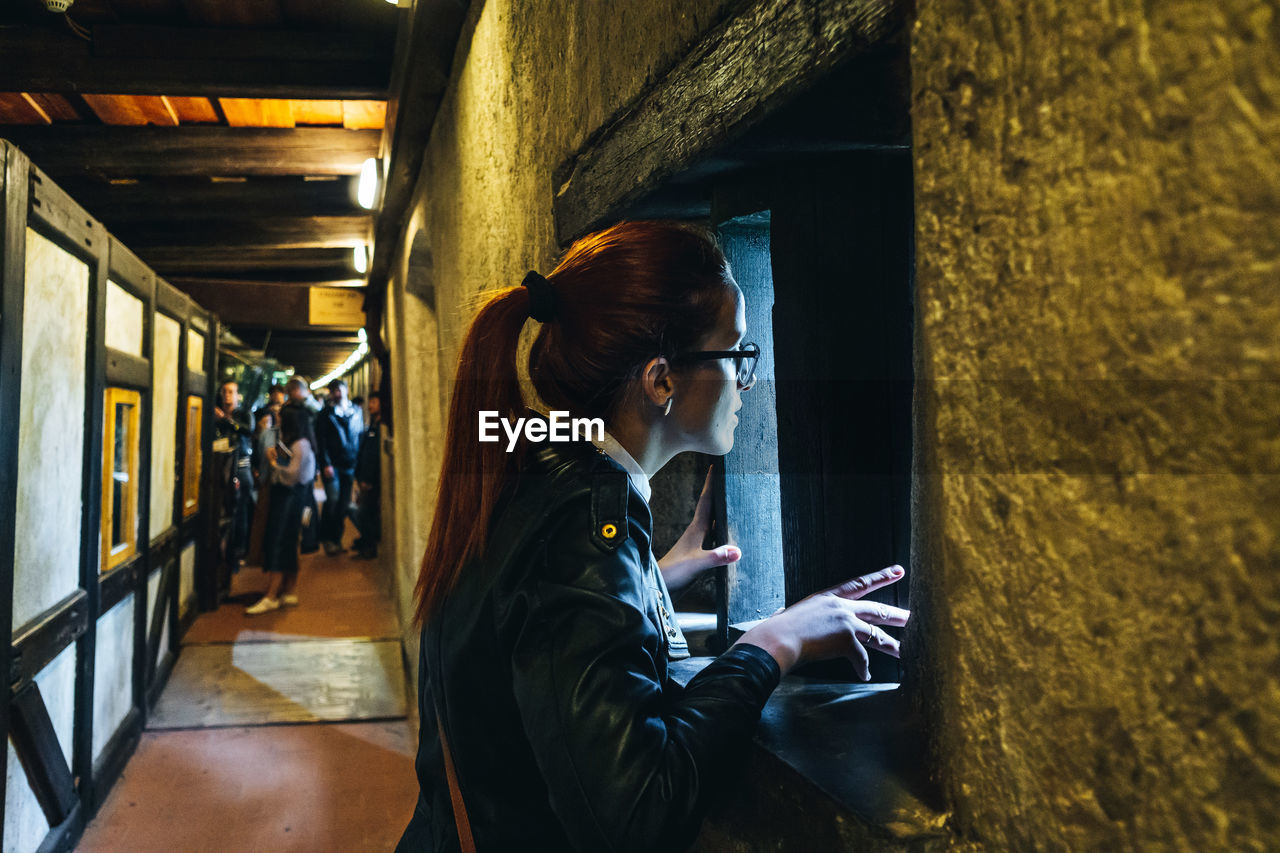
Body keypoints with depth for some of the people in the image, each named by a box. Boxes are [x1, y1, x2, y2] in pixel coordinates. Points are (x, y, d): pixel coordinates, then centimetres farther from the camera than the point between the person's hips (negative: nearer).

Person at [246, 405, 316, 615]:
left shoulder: (301, 445, -14)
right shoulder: (290, 443, 15)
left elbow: (292, 475, -19)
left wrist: (274, 462, -9)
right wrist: (275, 456, 2)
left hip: (290, 499, -10)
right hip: (284, 497, 10)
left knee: (279, 544, -10)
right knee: (287, 545, 11)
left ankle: (271, 597, -10)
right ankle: (289, 592, 17)